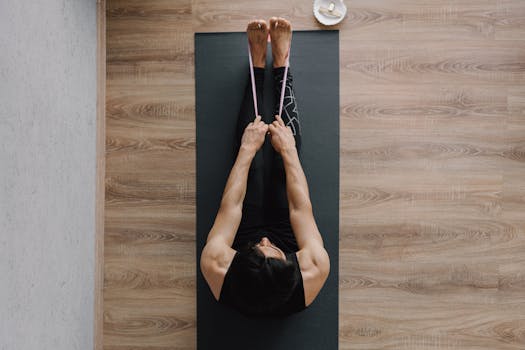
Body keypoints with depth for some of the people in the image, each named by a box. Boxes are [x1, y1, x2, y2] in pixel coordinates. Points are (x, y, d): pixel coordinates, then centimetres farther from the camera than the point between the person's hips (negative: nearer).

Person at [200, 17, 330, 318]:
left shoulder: (219, 272, -42)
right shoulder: (314, 274, -43)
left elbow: (230, 206, -30)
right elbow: (301, 207, -32)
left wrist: (246, 150, -25)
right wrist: (288, 151, -29)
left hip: (244, 235, 0)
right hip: (285, 233, 0)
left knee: (250, 139, -5)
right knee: (289, 139, -6)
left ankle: (259, 65, 20)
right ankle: (280, 64, 17)